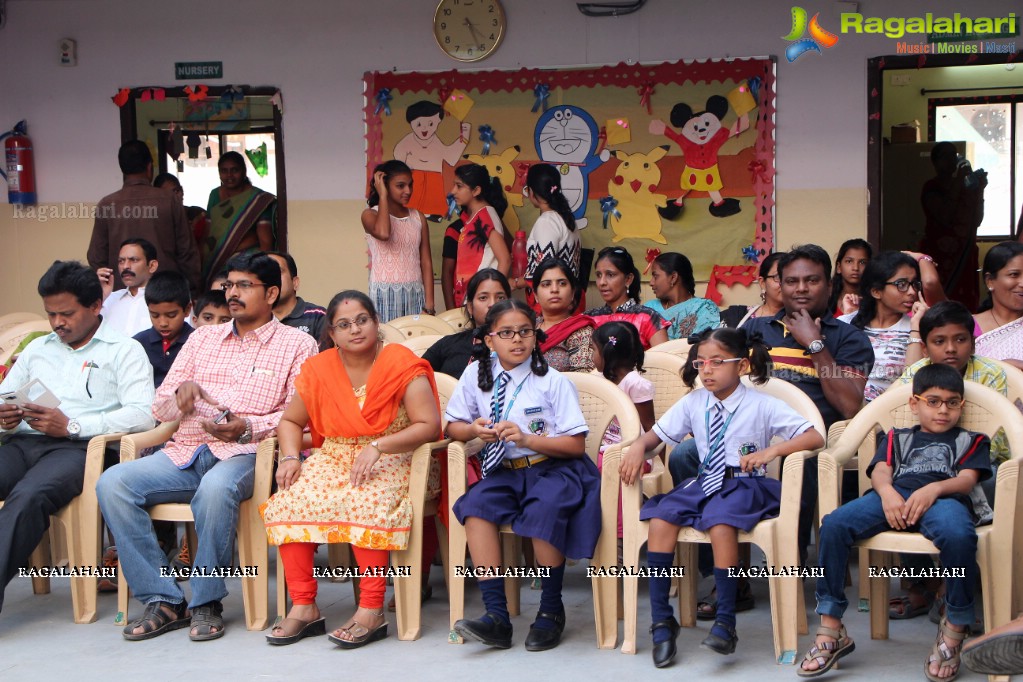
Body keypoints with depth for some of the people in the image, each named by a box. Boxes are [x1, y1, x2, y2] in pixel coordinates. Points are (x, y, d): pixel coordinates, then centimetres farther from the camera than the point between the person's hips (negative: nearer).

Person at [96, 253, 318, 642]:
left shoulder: (296, 344, 9)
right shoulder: (203, 338, 23)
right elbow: (160, 409, 20)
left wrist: (248, 428, -19)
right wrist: (183, 393, -3)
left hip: (244, 454, -5)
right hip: (184, 452, 5)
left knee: (215, 489, -40)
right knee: (112, 483, -22)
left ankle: (207, 603, -20)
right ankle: (162, 601, -18)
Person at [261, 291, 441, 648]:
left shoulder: (402, 364, -6)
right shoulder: (318, 370, 8)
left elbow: (429, 425, -13)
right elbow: (290, 421, 17)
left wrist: (376, 447, -23)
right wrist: (290, 458, -4)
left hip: (390, 459, -5)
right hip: (332, 458, 5)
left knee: (366, 502, -36)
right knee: (287, 501, -22)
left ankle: (371, 611, -27)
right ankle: (303, 607, -15)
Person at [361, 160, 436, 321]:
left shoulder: (418, 217, 10)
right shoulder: (371, 215, -1)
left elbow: (426, 262, 7)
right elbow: (383, 233, -25)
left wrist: (429, 304, 0)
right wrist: (382, 196, -12)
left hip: (415, 294, 3)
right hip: (384, 294, -3)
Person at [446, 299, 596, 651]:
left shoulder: (553, 381, -5)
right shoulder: (477, 374, 5)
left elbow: (576, 445, -7)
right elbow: (453, 426, 15)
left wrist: (526, 439, -19)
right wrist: (474, 430, -9)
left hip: (552, 469, -3)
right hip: (504, 473, 4)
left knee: (545, 509, -33)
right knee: (476, 505, -26)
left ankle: (551, 610, -11)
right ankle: (497, 615, -25)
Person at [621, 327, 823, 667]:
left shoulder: (763, 406, -4)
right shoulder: (693, 403, 9)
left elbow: (815, 437, -9)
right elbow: (657, 433, 16)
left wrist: (772, 451, -23)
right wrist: (638, 446, -7)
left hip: (746, 486, -4)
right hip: (704, 482, 4)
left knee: (721, 522, -36)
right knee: (660, 518, -24)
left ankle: (725, 622, -26)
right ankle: (661, 620, -17)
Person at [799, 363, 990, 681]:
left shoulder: (970, 440, 30)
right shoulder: (897, 438, 34)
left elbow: (967, 479, 9)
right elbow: (880, 472, 15)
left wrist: (933, 489, -14)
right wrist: (886, 492, -11)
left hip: (943, 498, -2)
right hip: (893, 496, 2)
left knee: (958, 534, -41)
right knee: (834, 524, -28)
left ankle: (954, 631, -21)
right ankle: (830, 629, -23)